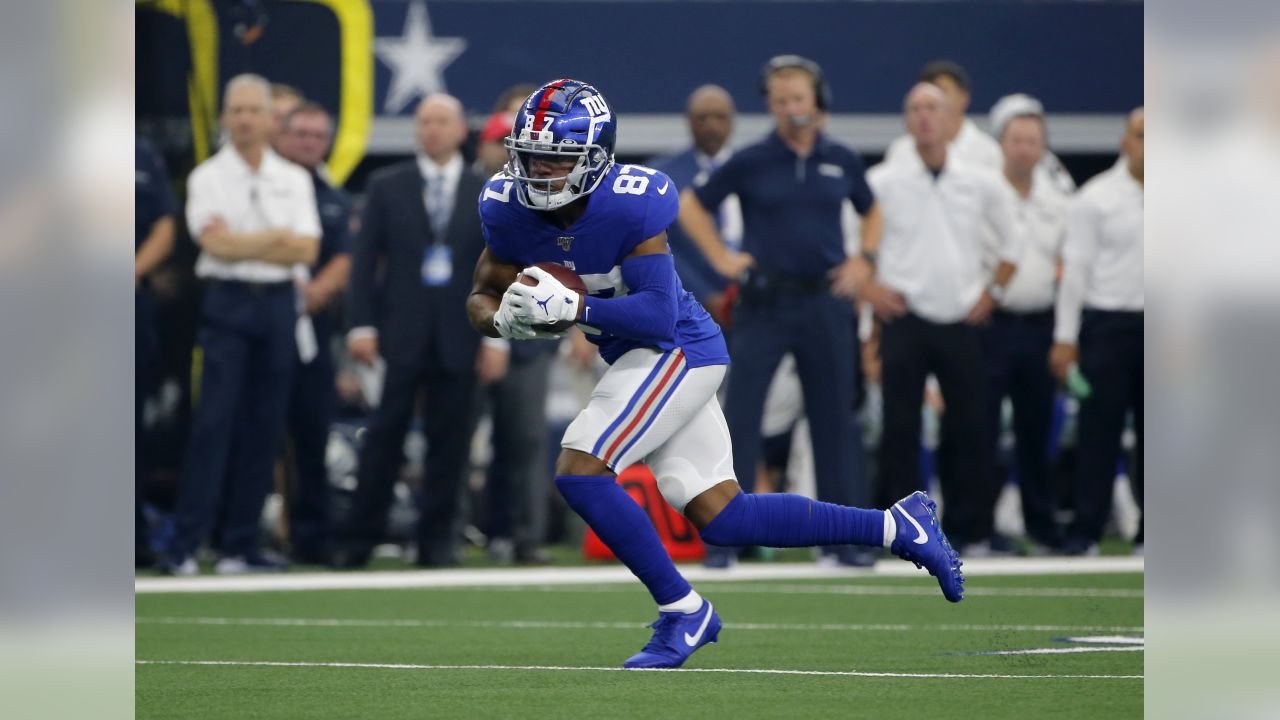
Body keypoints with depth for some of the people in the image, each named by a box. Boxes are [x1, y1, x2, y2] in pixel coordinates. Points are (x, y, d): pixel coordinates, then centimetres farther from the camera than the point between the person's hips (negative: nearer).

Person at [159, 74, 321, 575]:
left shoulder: (294, 180, 11)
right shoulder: (208, 178, 2)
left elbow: (307, 250, 1)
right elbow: (217, 245, -11)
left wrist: (242, 243, -10)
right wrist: (277, 238, -6)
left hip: (278, 304, 3)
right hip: (228, 303, -3)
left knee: (265, 426, 3)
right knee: (214, 422, -11)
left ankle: (240, 544, 8)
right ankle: (185, 545, -12)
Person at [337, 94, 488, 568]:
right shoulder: (387, 187, 7)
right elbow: (365, 259, 4)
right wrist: (361, 325, -5)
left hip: (458, 337, 1)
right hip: (401, 334, -1)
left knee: (449, 441, 1)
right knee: (384, 438, -3)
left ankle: (437, 541, 8)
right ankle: (360, 540, 1)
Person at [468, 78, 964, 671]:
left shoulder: (630, 204, -24)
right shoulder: (509, 209, -5)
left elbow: (658, 312, -27)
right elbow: (482, 298, 3)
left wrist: (570, 306, -37)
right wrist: (506, 319, -19)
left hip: (677, 351, -8)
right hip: (637, 357, 8)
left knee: (579, 471, -19)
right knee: (721, 519, 8)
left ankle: (683, 612, -5)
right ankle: (895, 526, 19)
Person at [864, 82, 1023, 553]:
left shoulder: (981, 185, 7)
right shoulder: (884, 182, 0)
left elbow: (1013, 241, 19)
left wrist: (993, 290, 9)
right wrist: (867, 286, -2)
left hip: (962, 321, 2)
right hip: (906, 320, -2)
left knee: (967, 427, 1)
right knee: (901, 426, -4)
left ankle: (967, 527, 9)